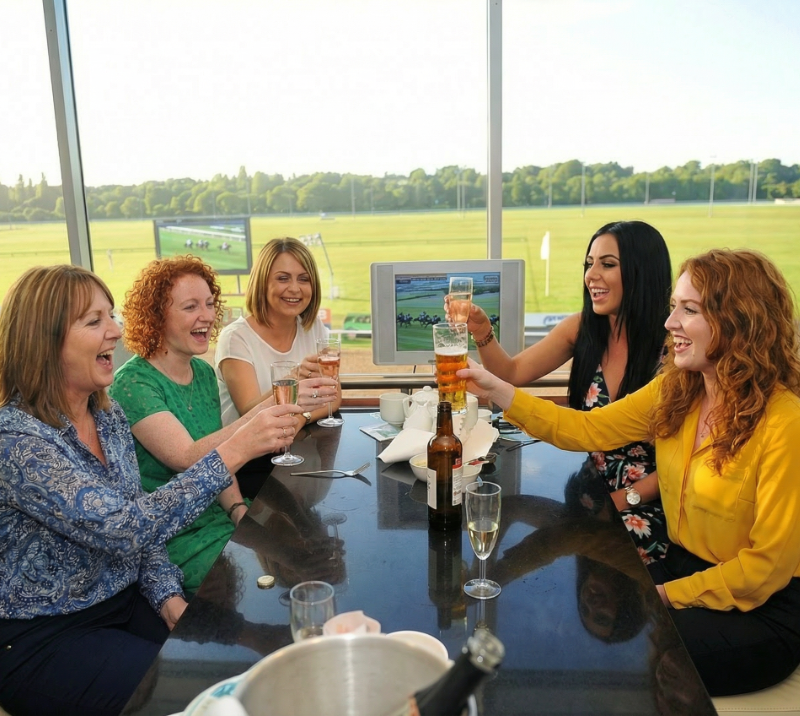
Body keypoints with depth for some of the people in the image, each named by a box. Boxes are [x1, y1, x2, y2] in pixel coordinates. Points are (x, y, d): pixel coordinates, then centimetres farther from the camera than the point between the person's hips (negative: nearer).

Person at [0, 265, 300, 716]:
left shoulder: (109, 414, 0)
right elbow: (123, 529, -33)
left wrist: (168, 595, -7)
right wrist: (231, 454, -36)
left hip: (126, 600, 6)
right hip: (43, 638, -6)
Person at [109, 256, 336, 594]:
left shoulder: (204, 372, 6)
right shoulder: (132, 384, -16)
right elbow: (187, 459, -31)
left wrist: (239, 509, -7)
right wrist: (269, 409, -40)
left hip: (217, 515, 7)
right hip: (173, 540, -6)